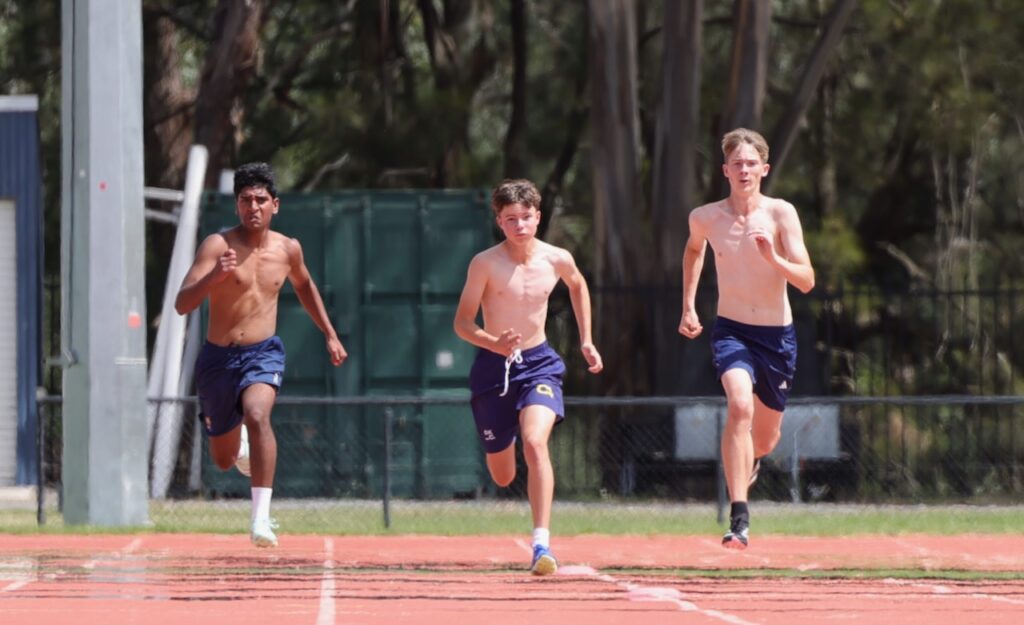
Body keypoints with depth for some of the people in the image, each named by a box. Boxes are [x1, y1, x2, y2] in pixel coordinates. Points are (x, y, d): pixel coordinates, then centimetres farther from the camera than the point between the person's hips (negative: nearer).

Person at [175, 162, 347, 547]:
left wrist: (330, 336, 25)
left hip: (263, 354, 0)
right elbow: (182, 305, -20)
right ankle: (239, 441, 56)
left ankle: (262, 517, -36)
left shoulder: (287, 249, 3)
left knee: (257, 415, -34)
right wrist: (214, 276, -38)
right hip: (218, 357, 0)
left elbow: (304, 286, 27)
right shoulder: (218, 245, -10)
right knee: (224, 460, 15)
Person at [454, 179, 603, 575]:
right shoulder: (486, 264, -14)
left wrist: (586, 340, 17)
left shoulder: (557, 260, -5)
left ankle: (542, 543, -29)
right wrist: (494, 343, -32)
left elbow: (578, 286, 19)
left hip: (538, 364, 0)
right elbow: (462, 323, -13)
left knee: (535, 442, -27)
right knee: (502, 476, 11)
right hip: (493, 366, 0)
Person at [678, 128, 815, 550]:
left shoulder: (781, 214, -11)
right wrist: (688, 306, 17)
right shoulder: (705, 218, -4)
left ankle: (749, 460, 55)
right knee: (740, 405, -30)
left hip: (777, 336, 1)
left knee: (765, 439, 14)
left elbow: (807, 281, -17)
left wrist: (773, 258, -34)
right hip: (731, 330, -1)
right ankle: (739, 519, -33)